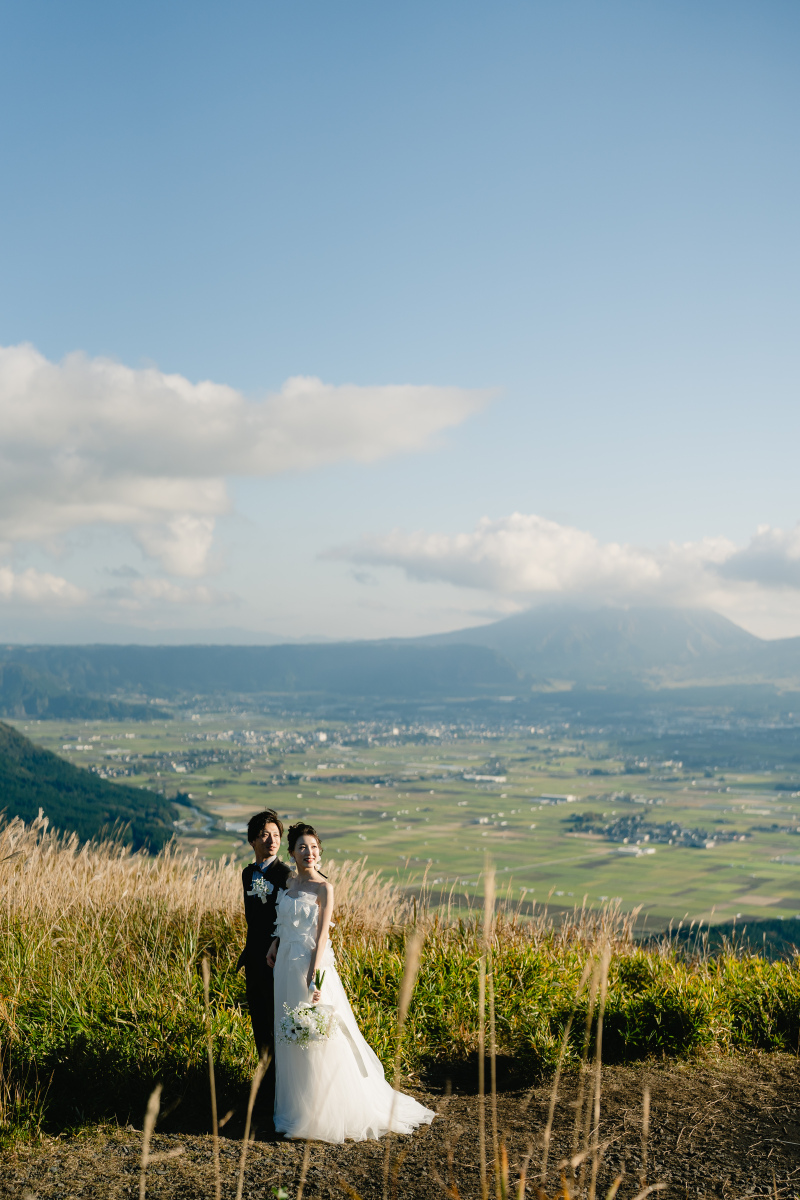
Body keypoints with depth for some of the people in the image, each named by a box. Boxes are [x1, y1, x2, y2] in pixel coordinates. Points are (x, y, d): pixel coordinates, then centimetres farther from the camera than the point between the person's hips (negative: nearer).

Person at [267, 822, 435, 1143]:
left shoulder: (323, 888, -9)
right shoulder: (290, 882, 9)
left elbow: (322, 934, -14)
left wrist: (313, 975, -20)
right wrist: (276, 944, 7)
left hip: (311, 965, -7)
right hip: (286, 966, 7)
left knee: (317, 1039, -2)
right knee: (290, 1037, 13)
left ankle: (326, 1113, 8)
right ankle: (297, 1106, 25)